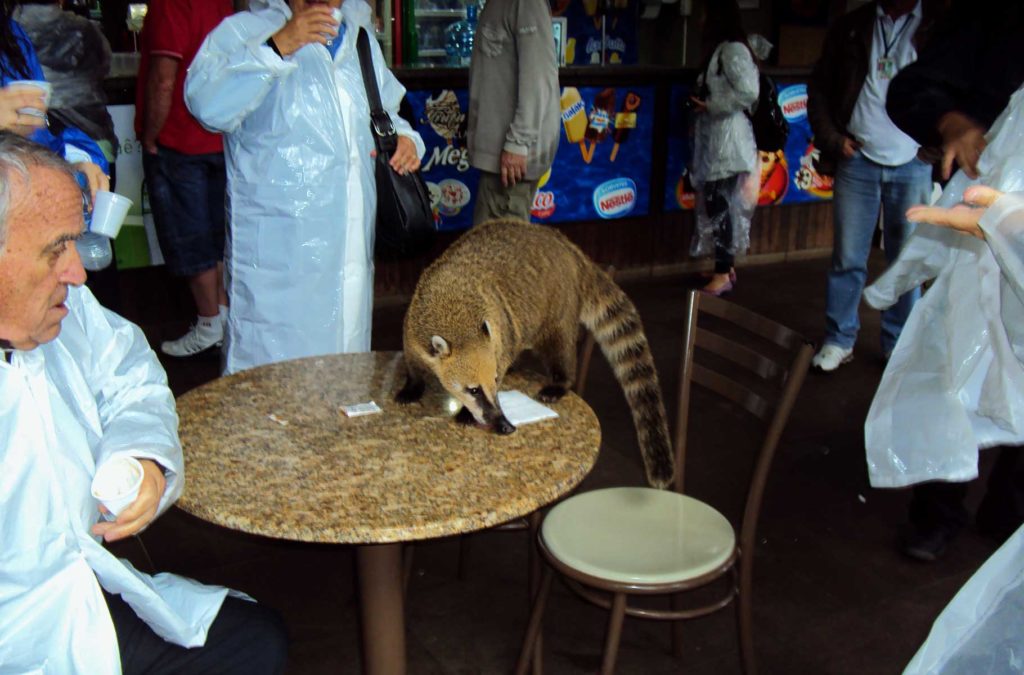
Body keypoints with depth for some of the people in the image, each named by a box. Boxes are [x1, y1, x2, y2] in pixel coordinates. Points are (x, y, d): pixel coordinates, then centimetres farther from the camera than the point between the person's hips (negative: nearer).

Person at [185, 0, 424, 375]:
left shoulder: (362, 41, 18)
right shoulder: (243, 31, -3)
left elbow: (387, 113, 30)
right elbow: (206, 102, -20)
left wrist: (405, 138, 8)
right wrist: (277, 47, -25)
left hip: (352, 255, 6)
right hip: (275, 256, -6)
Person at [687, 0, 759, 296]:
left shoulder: (733, 50, -11)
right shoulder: (717, 51, 17)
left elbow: (748, 92, -21)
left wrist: (709, 105, -15)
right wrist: (701, 103, 5)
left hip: (728, 141, -9)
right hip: (715, 141, 9)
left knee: (721, 206, -9)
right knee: (716, 205, 12)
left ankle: (723, 274, -4)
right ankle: (726, 268, 21)